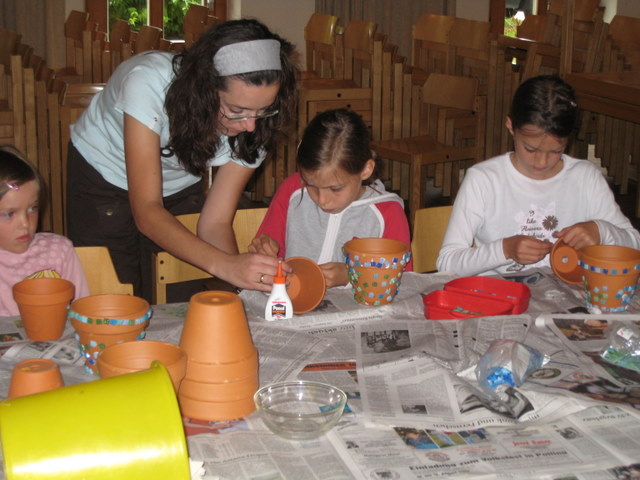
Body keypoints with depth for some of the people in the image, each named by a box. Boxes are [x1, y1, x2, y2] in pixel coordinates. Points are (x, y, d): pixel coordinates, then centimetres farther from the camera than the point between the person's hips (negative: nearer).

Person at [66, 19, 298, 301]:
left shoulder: (255, 127, -24)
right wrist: (224, 265, -52)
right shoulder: (148, 82, -36)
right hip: (103, 179, -3)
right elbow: (146, 212, -38)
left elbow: (215, 222, -20)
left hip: (179, 188, 3)